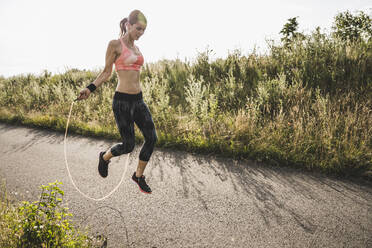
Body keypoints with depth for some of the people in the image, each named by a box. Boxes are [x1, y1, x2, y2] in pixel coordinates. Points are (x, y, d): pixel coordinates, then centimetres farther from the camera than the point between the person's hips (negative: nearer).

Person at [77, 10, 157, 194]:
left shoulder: (136, 49, 14)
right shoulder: (115, 44, -6)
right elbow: (106, 72, -1)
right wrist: (90, 88, -14)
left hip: (138, 100, 7)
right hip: (122, 101, -7)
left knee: (152, 138, -1)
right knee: (128, 145, -1)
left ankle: (139, 176, 19)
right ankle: (105, 157, 32)